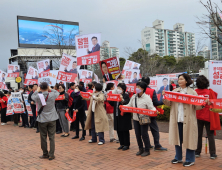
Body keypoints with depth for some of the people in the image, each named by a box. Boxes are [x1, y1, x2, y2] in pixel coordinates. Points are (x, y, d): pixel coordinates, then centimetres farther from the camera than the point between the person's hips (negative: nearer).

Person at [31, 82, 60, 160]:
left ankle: (45, 154, 19)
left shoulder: (38, 96, -13)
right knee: (51, 137, 5)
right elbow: (57, 93, 11)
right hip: (52, 119, 1)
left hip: (42, 120, 0)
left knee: (43, 137, 11)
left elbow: (32, 96, 10)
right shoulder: (52, 95, -11)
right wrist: (51, 89, 21)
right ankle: (51, 154, 7)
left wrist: (37, 91, 22)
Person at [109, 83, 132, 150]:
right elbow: (112, 104, 11)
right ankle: (122, 144, 23)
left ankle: (126, 145, 13)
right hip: (117, 115, 7)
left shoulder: (126, 96, -8)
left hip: (124, 116, -7)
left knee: (125, 131, 2)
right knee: (119, 131, 11)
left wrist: (122, 100, -33)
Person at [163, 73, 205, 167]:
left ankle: (190, 159, 16)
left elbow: (197, 107, -3)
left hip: (188, 120, -4)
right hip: (176, 119, 4)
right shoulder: (174, 91, 10)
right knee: (177, 138, 12)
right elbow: (169, 103, 5)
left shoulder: (192, 92, 0)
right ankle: (178, 157, 28)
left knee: (188, 139, 2)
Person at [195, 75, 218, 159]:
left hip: (198, 117, 1)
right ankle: (212, 154, 10)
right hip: (208, 117, -1)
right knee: (210, 135, 7)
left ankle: (197, 152, 16)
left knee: (198, 135, 10)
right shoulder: (210, 92, -9)